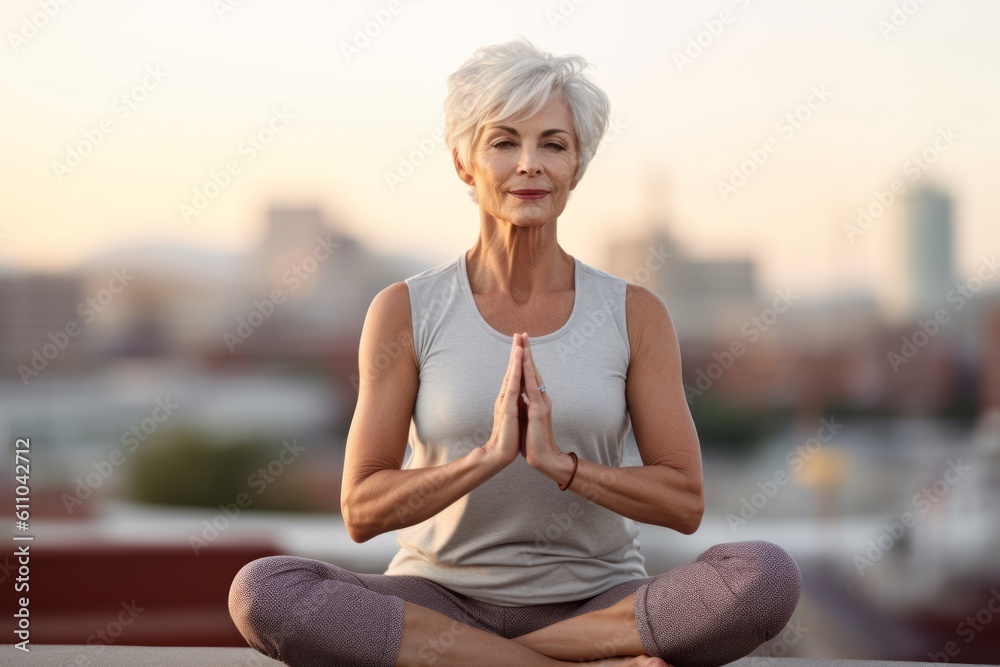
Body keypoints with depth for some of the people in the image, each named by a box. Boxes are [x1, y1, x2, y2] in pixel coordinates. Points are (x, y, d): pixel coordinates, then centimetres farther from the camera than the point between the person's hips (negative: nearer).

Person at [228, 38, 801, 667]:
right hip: (441, 598, 0)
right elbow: (362, 512, -5)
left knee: (769, 575, -29)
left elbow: (684, 502, -2)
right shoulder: (405, 311, -1)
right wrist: (489, 454, -20)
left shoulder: (635, 313, 1)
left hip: (599, 603, 0)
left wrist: (558, 462, -18)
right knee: (262, 590, -30)